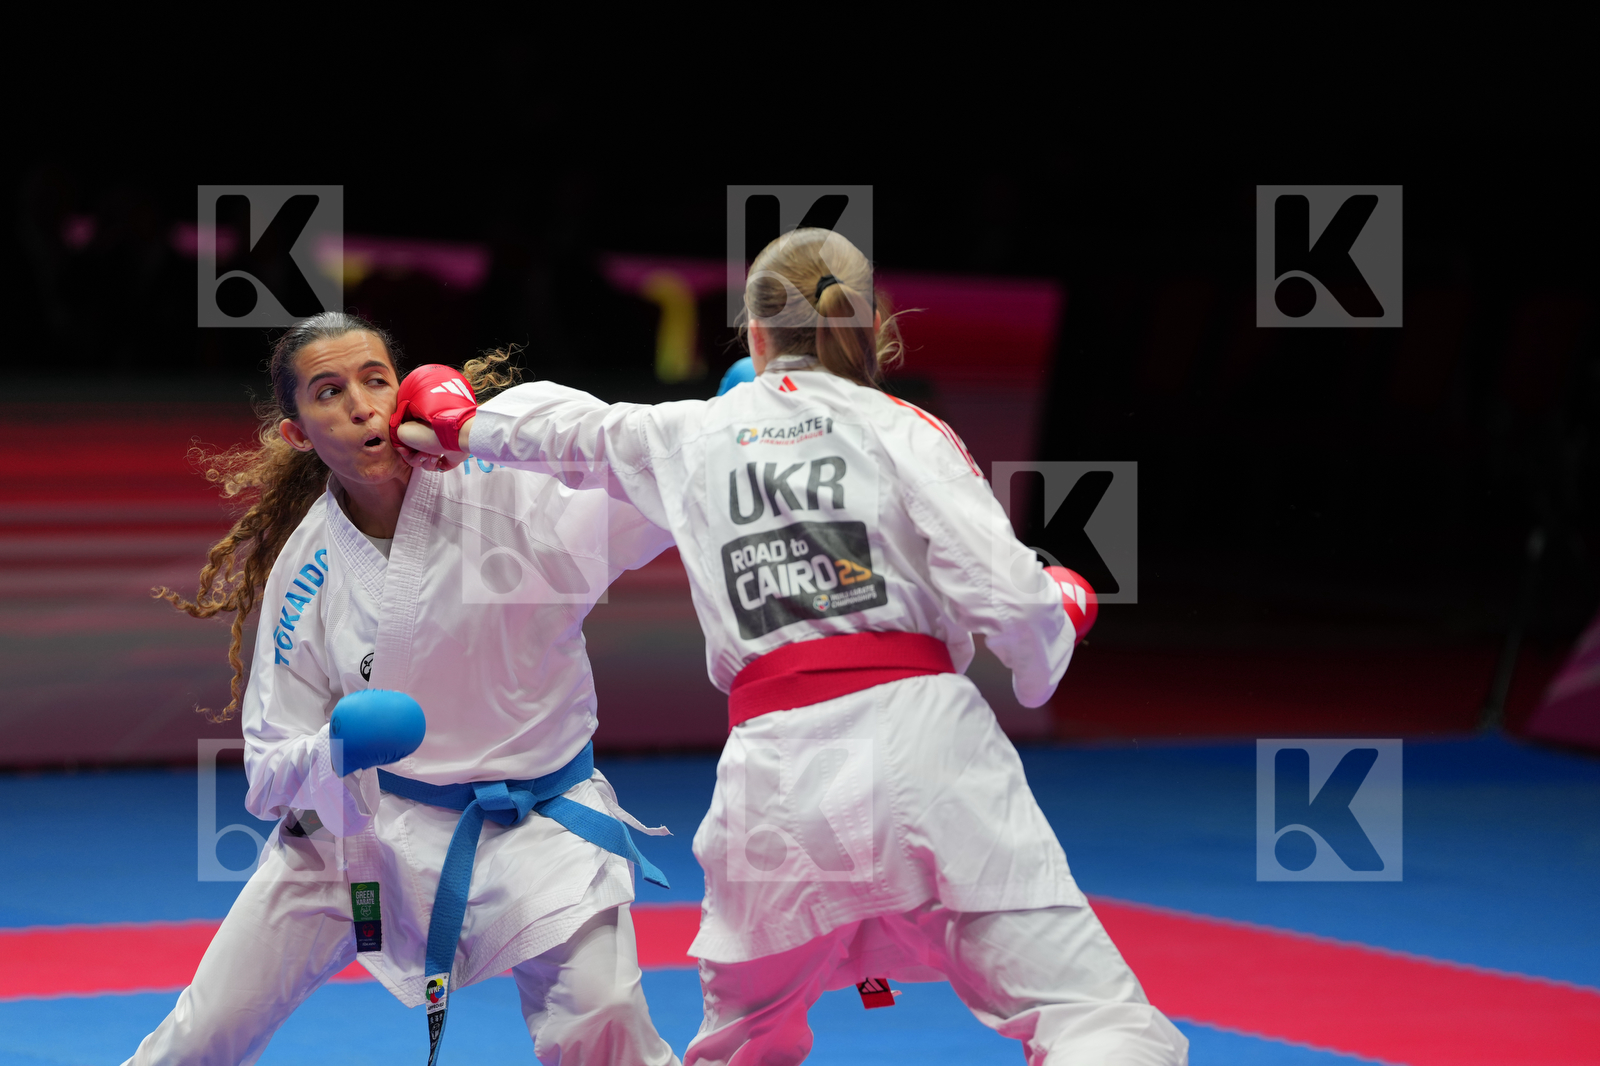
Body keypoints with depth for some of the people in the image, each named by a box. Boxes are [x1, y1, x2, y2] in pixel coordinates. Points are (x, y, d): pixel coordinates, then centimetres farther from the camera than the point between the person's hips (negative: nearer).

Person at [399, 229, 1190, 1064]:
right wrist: (1060, 613, 19)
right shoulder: (901, 430, 6)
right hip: (919, 734, -4)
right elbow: (1003, 595, -4)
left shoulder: (688, 435, 18)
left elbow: (564, 425, 37)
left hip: (774, 769, 4)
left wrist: (459, 427, 57)